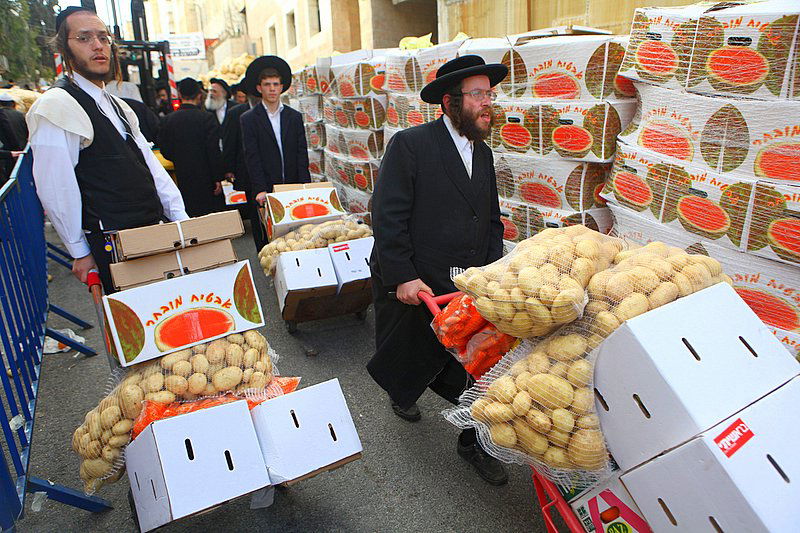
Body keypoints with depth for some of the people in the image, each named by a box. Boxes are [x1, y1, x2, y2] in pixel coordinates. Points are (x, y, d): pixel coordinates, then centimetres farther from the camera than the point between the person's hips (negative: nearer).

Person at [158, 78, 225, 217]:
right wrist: (218, 178, -8)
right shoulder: (206, 118, -9)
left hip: (183, 180, 4)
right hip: (206, 178, -4)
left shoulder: (169, 120, 3)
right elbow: (214, 151, -13)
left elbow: (164, 150, 7)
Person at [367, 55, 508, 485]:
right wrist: (402, 277, -19)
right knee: (408, 362, 17)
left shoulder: (483, 154, 10)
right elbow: (388, 217, -15)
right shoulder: (410, 144, -11)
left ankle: (472, 442, 32)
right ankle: (401, 396, 53)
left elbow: (492, 220, 16)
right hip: (412, 289, -5)